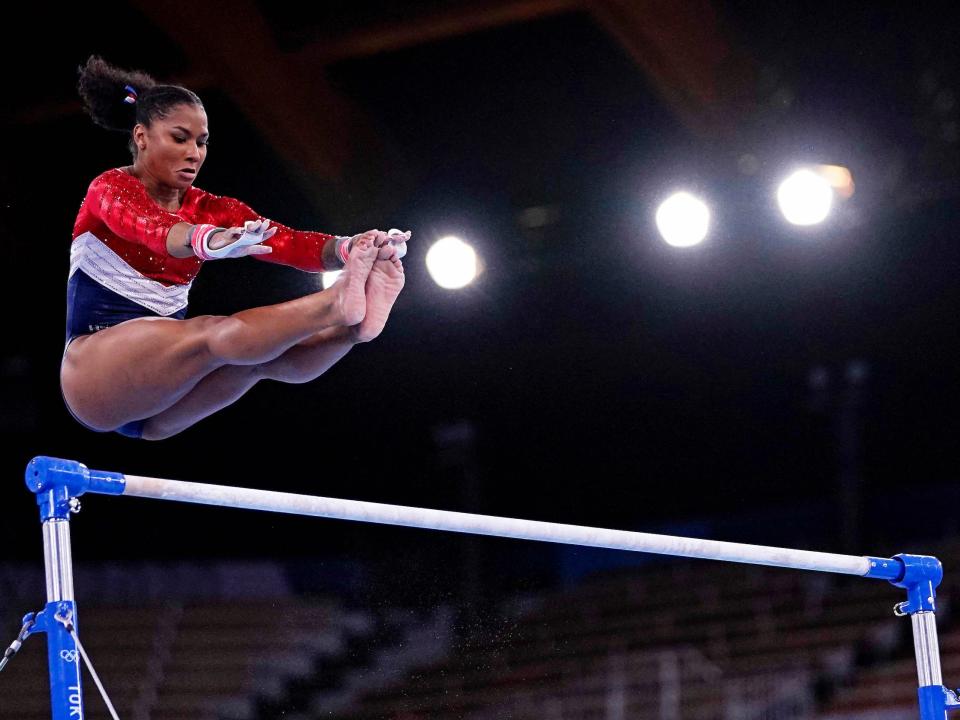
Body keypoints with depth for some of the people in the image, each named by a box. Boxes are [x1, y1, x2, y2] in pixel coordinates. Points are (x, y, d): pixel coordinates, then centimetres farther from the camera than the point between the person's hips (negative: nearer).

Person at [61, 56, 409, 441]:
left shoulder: (210, 211, 12)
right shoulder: (110, 189, -5)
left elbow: (288, 243, -7)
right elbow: (147, 227, -31)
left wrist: (350, 248, -29)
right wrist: (208, 241, -54)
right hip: (95, 365, -5)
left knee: (265, 349, -23)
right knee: (218, 333, -32)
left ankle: (355, 324, -52)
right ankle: (338, 303, -52)